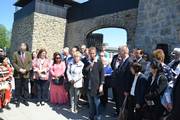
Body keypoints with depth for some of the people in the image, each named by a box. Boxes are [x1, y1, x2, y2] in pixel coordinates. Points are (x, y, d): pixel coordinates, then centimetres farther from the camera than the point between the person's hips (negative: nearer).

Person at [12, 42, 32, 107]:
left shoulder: (28, 54, 5)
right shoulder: (15, 54, 1)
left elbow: (30, 63, 0)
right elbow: (14, 63, -2)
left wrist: (26, 70, -13)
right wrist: (19, 69, -15)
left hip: (26, 74, 1)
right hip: (17, 74, -1)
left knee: (25, 88, 9)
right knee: (18, 88, 6)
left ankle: (25, 100, 21)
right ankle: (17, 101, 19)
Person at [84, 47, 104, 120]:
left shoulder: (99, 62, -4)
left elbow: (102, 74, -6)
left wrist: (101, 85, -11)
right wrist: (88, 67, -11)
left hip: (96, 86, -4)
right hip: (89, 86, 4)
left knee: (97, 103, 4)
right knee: (91, 103, 16)